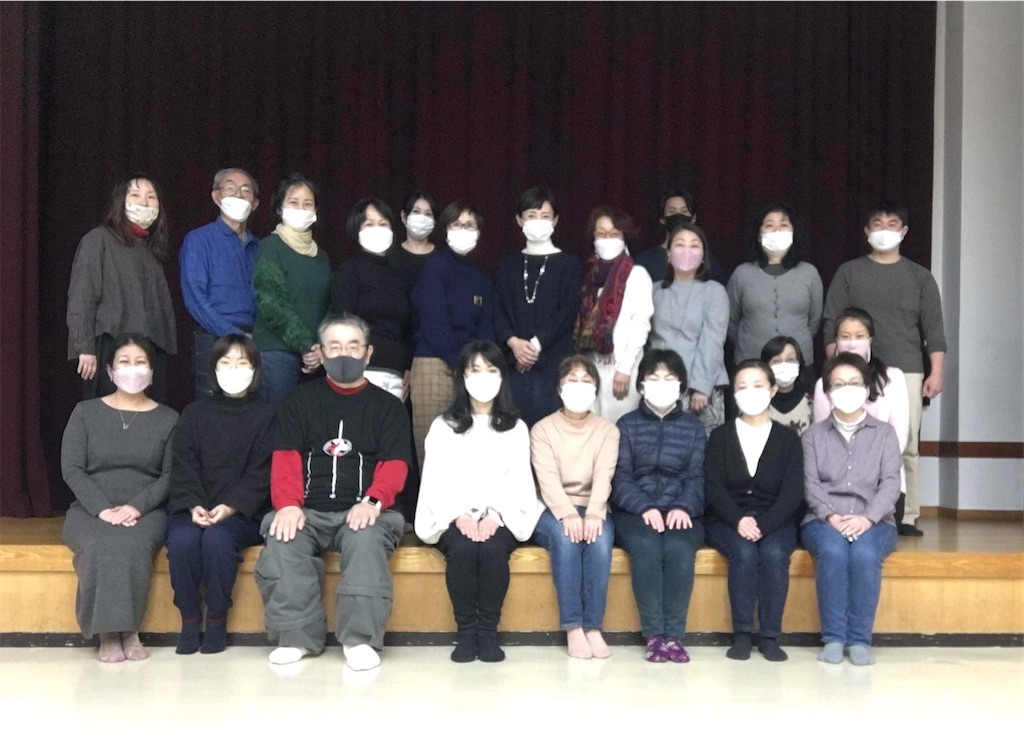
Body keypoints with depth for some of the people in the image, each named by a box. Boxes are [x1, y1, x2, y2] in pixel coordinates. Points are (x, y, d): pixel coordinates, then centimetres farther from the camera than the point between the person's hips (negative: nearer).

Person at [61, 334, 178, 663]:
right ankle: (108, 632, -22)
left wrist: (137, 506, -17)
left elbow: (171, 474, 0)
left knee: (132, 546, -35)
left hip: (146, 511, 0)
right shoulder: (85, 412, 9)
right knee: (99, 547, -35)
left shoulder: (168, 419, 10)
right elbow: (71, 468, -1)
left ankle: (127, 629, -21)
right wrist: (103, 509, -16)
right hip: (90, 510, 0)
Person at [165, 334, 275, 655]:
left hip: (242, 513, -2)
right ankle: (189, 620, -12)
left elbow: (261, 474, -3)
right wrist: (193, 506, -14)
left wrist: (231, 507, -18)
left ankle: (217, 621, -15)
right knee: (181, 540, -30)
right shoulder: (194, 414, 13)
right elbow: (183, 468, 5)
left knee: (217, 539, -33)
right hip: (193, 510, 2)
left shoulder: (266, 415, 6)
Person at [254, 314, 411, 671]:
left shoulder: (388, 406, 15)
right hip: (308, 510, 1)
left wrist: (372, 501, -18)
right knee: (281, 543, -30)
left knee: (367, 540, -34)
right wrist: (288, 503, -13)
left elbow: (395, 464, 2)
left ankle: (361, 638, -28)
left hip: (362, 511, -1)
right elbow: (285, 457, 6)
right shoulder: (301, 400, 18)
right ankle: (295, 635, -18)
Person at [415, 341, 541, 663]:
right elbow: (437, 480, 1)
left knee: (493, 549, -33)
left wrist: (494, 516, -16)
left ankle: (488, 631, -19)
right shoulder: (442, 427, 11)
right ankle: (465, 631, -20)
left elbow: (518, 481, 1)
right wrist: (460, 515, -17)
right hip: (453, 517, 0)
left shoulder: (516, 428, 12)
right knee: (462, 549, -33)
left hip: (501, 517, 0)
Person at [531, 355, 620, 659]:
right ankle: (573, 627, -31)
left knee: (600, 537, -33)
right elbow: (547, 478, -12)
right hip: (553, 512, -1)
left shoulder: (607, 430, 8)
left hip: (592, 511, 1)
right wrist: (567, 513, -31)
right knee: (565, 535, -34)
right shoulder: (542, 429, 4)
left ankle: (593, 626, -29)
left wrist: (594, 513, -29)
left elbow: (604, 475, -9)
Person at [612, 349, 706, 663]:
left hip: (680, 512, 1)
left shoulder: (693, 427, 15)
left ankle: (674, 634, -27)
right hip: (635, 511, -1)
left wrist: (684, 508, -16)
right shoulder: (627, 425, 11)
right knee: (646, 546, -33)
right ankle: (654, 634, -28)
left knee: (679, 548, -32)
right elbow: (621, 478, 1)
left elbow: (697, 476, 4)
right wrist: (645, 508, -17)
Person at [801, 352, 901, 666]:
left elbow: (890, 483, 2)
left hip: (873, 521, 0)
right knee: (832, 551, -34)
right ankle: (833, 637, -25)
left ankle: (860, 639, -24)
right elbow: (810, 484, 3)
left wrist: (867, 519, -17)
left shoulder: (884, 433, 15)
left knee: (864, 554, -34)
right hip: (823, 520, 0)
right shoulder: (813, 434, 16)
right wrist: (831, 516, -17)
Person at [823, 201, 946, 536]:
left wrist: (936, 372, 0)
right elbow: (832, 326, 7)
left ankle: (907, 517, 4)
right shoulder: (849, 273, 10)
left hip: (907, 372, 1)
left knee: (906, 447, -1)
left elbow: (933, 329, 9)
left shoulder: (920, 277, 13)